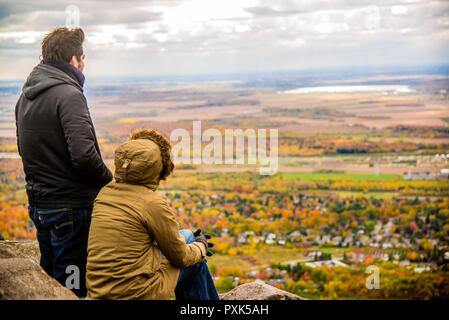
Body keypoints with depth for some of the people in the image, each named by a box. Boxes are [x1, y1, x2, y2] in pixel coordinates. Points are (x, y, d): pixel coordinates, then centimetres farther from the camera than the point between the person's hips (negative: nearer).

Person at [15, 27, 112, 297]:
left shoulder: (26, 96, 10)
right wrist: (109, 179, -9)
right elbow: (83, 154, -25)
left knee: (49, 281, 20)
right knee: (71, 285, -1)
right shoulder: (68, 94, -17)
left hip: (38, 203, 9)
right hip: (70, 205, -9)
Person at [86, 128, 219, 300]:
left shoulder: (105, 193, 4)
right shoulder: (153, 203, -17)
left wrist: (186, 240, 25)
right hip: (139, 293, -7)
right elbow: (180, 257, -6)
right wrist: (201, 246, 17)